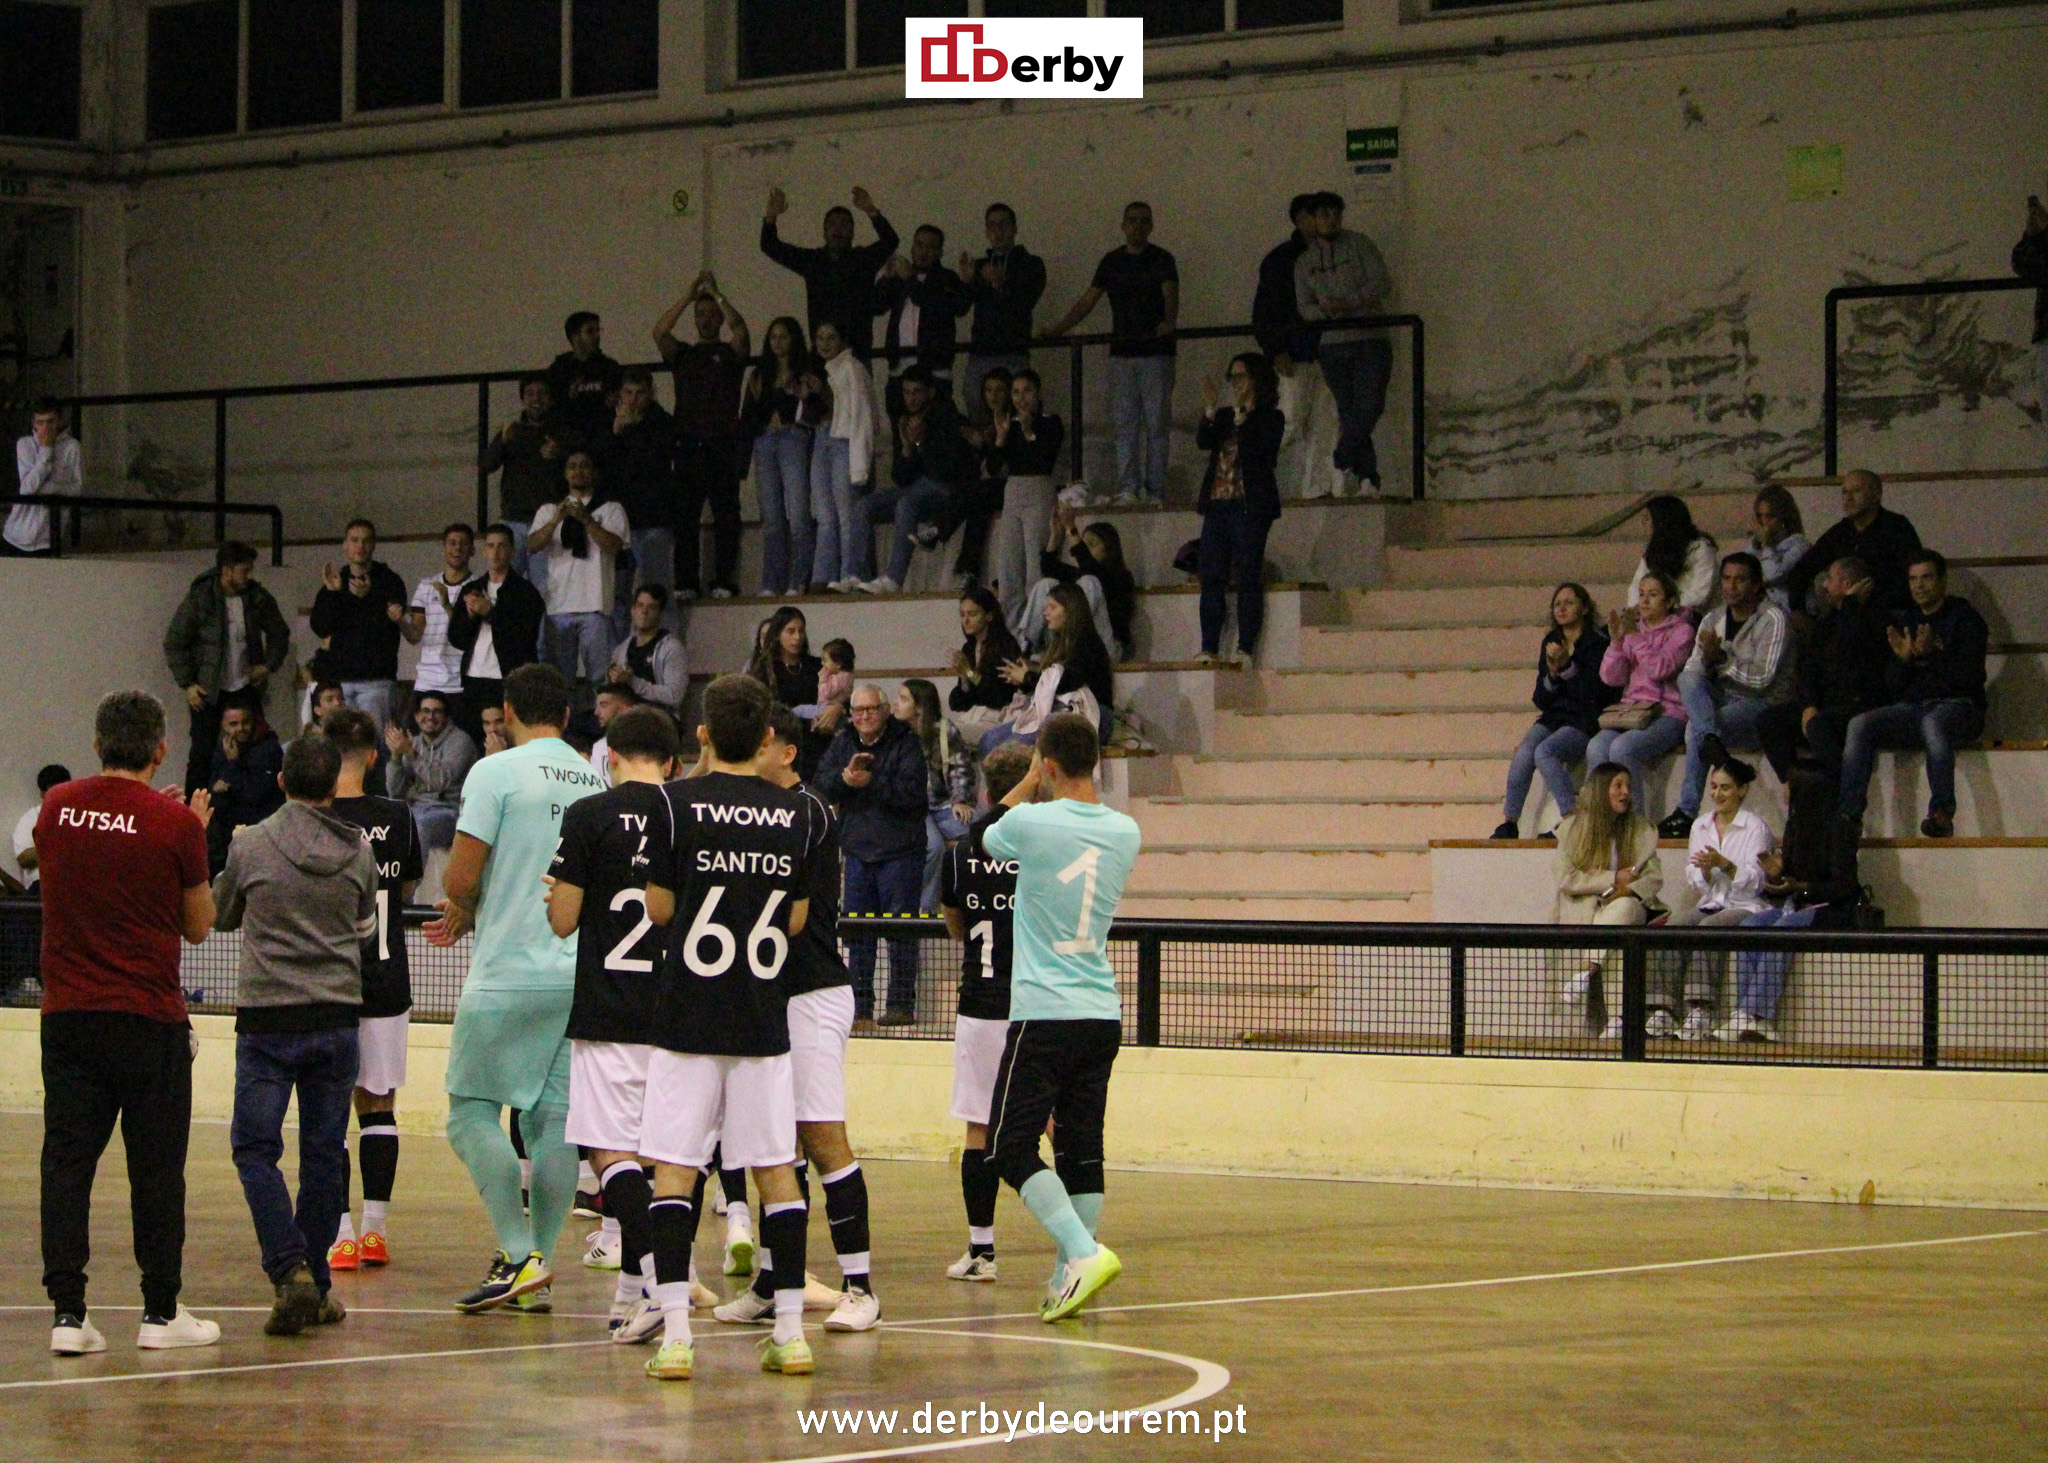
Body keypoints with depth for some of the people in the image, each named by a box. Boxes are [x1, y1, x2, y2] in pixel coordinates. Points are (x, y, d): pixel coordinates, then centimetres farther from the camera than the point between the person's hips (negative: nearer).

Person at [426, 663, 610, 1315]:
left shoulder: (496, 772, -7)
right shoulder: (596, 782, 10)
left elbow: (461, 879, -12)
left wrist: (464, 906, 13)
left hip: (508, 974, -5)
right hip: (580, 973, 6)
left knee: (471, 1111, 2)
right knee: (554, 1117, 6)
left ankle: (519, 1255, -9)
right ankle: (538, 1272, 7)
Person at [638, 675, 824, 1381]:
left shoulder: (679, 803, -6)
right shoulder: (798, 813, 2)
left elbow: (660, 908, 0)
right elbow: (797, 920, 9)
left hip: (688, 1016, -2)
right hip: (765, 1019, 3)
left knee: (674, 1170, -1)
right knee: (776, 1168, 9)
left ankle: (674, 1331, -10)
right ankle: (790, 1331, 9)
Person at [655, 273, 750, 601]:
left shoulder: (730, 353, 10)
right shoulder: (683, 354, 18)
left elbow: (741, 330, -11)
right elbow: (659, 332, 1)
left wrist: (716, 293, -4)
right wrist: (688, 296, 1)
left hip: (722, 443, -3)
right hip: (688, 444, 3)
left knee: (725, 513, -5)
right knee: (685, 515, -1)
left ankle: (724, 581, -5)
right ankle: (686, 583, 1)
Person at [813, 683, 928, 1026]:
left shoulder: (905, 743, -7)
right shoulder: (843, 743, 10)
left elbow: (911, 791, -18)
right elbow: (821, 785, 2)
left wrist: (870, 782, -19)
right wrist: (845, 777, -16)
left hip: (899, 852, -5)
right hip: (857, 849, 6)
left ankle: (901, 1004, 1)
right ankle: (859, 1004, 14)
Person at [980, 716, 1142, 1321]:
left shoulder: (1030, 822, -11)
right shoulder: (1125, 832, 4)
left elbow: (987, 838, 14)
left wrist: (1031, 781, 25)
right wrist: (1051, 788, 28)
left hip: (1042, 1014, -6)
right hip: (1102, 1012, 6)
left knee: (1012, 1147, -3)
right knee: (1081, 1150, 9)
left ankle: (1084, 1252, -19)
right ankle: (1068, 1279, 10)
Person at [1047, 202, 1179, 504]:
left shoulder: (1161, 260, 1)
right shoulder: (1112, 261, 13)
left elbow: (1171, 295, -14)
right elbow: (1087, 301, 14)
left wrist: (1169, 322, -35)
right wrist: (1057, 330, 6)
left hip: (1156, 353, -3)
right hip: (1122, 353, 3)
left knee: (1157, 423, -3)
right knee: (1125, 423, -2)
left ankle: (1155, 490, -2)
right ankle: (1128, 488, -3)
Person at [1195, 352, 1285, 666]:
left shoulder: (1270, 418, 2)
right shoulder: (1223, 416, 17)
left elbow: (1257, 453, -13)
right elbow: (1203, 441, 1)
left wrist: (1240, 415, -17)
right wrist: (1210, 411, -12)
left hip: (1250, 506, -5)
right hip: (1217, 504, 5)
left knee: (1247, 577, -7)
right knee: (1211, 577, -1)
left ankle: (1246, 648, -7)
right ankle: (1209, 648, -1)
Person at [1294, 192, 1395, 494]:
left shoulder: (1359, 245, 4)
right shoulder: (1304, 260, 14)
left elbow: (1383, 282, -5)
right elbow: (1304, 305, 9)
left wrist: (1347, 303, -15)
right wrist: (1326, 313, -13)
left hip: (1370, 339, -2)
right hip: (1332, 343, 2)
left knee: (1369, 405, -16)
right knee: (1349, 412, -2)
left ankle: (1342, 459, -2)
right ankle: (1368, 477, -2)